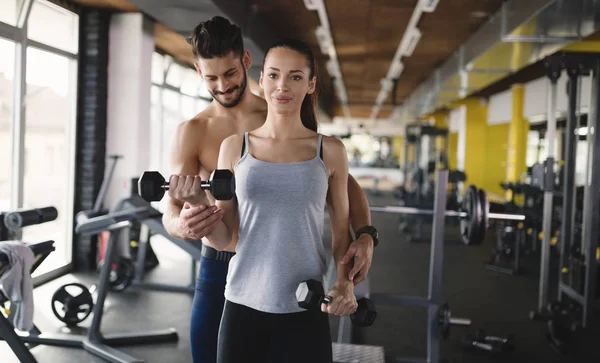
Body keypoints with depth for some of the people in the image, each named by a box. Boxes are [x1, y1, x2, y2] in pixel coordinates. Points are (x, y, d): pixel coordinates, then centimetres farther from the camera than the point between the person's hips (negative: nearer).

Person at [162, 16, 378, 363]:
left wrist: (365, 234, -21)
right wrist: (182, 225, -35)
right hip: (218, 269, 0)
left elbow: (344, 182, -2)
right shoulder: (191, 132, -3)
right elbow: (171, 212, -9)